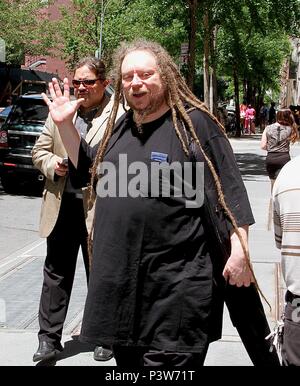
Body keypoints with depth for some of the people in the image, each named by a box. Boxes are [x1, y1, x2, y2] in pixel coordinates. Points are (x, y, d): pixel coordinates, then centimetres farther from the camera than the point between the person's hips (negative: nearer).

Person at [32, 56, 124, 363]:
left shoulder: (120, 115, -8)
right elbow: (40, 151, 14)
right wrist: (53, 163, -6)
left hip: (98, 208, -4)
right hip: (62, 206, 4)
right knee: (56, 274, 10)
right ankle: (49, 338, 19)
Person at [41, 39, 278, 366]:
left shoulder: (195, 123, -8)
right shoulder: (120, 127, 13)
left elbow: (229, 192, -10)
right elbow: (88, 170, 26)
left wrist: (239, 250, -16)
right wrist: (65, 124, 14)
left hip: (177, 282, -7)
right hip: (121, 277, 7)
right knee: (127, 358, 18)